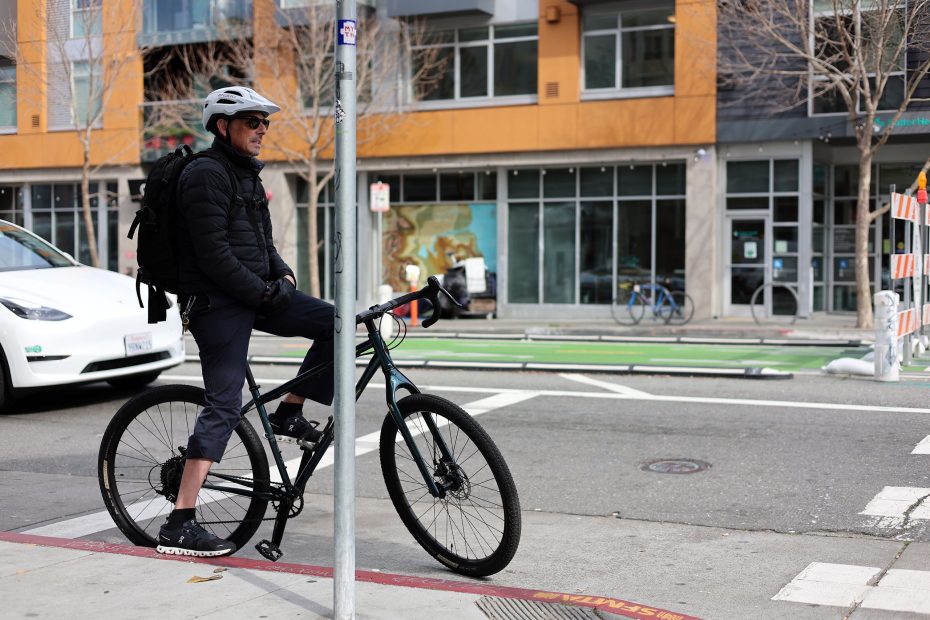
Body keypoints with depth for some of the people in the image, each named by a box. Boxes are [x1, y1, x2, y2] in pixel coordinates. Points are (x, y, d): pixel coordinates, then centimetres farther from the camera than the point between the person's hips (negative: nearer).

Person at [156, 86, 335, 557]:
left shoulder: (246, 175, 18)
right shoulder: (206, 174, -11)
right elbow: (214, 255, -20)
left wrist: (283, 273, 5)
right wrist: (264, 293, -17)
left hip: (253, 294, 9)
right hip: (217, 301, -9)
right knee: (224, 406, -12)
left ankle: (288, 412, 7)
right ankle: (179, 526, -10)